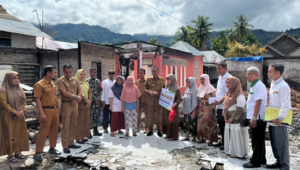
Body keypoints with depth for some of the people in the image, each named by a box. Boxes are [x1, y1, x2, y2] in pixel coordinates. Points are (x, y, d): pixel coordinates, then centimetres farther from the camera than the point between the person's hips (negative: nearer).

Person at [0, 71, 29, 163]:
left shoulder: (19, 89, 7)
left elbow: (23, 101, 10)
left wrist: (22, 111, -4)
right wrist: (14, 112, -16)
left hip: (19, 115, 6)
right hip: (8, 115, -6)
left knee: (20, 133, 9)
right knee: (10, 134, 1)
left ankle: (17, 152, 22)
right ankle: (10, 155, 13)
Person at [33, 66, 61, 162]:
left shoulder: (53, 84, 13)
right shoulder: (39, 84, -11)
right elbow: (37, 99, -14)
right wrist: (42, 113, -20)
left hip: (55, 110, 7)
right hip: (46, 111, -7)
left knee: (54, 130, 14)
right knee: (43, 132, -3)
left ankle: (52, 148, 28)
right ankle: (38, 153, 7)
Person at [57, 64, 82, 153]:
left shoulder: (75, 80, 11)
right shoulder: (60, 80, -5)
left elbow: (79, 91, 8)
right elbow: (65, 93, -14)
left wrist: (75, 100, -9)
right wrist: (76, 97, -9)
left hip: (75, 104, 5)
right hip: (66, 104, -5)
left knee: (73, 125, 11)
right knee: (65, 126, -1)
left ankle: (71, 143, 23)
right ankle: (65, 146, 7)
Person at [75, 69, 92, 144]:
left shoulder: (86, 83, 15)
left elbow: (90, 92, 11)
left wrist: (89, 101, -5)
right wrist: (86, 100, -18)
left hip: (87, 105, 7)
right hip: (80, 104, -7)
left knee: (86, 120, 9)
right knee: (79, 121, -3)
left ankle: (83, 136, 18)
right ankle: (78, 138, 3)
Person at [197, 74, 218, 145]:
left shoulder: (210, 87, -5)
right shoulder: (200, 88, 15)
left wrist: (213, 107, -18)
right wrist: (199, 108, 14)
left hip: (208, 109, -7)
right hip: (201, 109, 7)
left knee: (209, 123, -7)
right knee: (201, 123, 6)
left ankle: (210, 140, -3)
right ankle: (202, 138, 14)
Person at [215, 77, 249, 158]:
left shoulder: (239, 94, -15)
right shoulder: (228, 93, 11)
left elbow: (240, 108, -19)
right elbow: (225, 105, 15)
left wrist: (232, 118, -15)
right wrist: (225, 117, 4)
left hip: (237, 120, -8)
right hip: (229, 120, 8)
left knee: (236, 135, -1)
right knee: (230, 135, 13)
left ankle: (238, 153, 11)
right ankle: (231, 151, 25)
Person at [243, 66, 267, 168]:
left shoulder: (259, 85, -16)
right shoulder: (253, 86, 15)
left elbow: (258, 103, -22)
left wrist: (254, 118, -23)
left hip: (258, 118, -10)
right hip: (254, 118, 10)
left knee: (257, 141, 0)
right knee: (257, 140, 18)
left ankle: (256, 162, 11)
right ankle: (261, 160, 30)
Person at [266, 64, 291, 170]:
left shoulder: (283, 86, -16)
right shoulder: (273, 84, 10)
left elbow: (286, 105, -20)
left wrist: (279, 119, -22)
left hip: (279, 121, -8)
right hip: (272, 119, 8)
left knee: (281, 144, 2)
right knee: (274, 143, 18)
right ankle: (279, 161, 33)